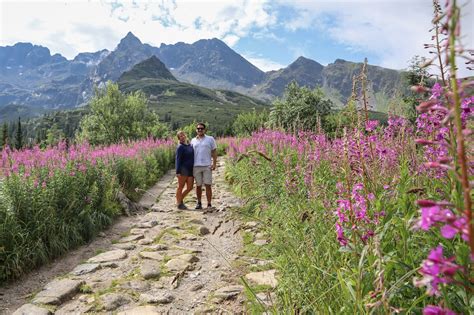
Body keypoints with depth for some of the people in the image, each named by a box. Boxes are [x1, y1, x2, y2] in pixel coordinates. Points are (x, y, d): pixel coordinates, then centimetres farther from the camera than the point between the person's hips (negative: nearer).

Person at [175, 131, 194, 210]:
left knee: (190, 188, 8)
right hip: (183, 169, -7)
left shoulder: (190, 145, 14)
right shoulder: (180, 147, -7)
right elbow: (178, 159, -10)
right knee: (180, 187, 3)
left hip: (191, 169, 7)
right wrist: (178, 172, -16)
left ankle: (180, 200, 27)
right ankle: (179, 203, 15)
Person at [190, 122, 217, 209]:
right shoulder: (193, 140, 12)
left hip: (207, 166, -2)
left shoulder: (210, 139, 6)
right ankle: (199, 203, 21)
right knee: (198, 185, 8)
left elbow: (214, 152, 5)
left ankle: (209, 204, 4)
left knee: (208, 185, -2)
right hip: (196, 166, 2)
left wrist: (214, 163, -5)